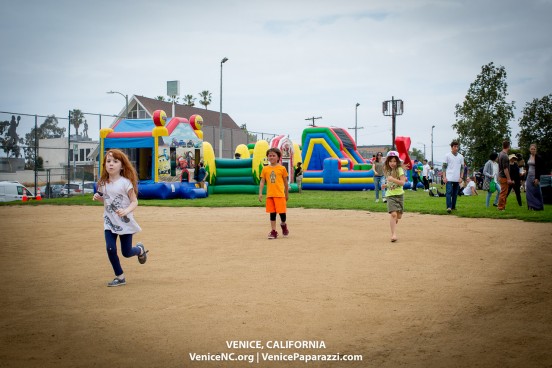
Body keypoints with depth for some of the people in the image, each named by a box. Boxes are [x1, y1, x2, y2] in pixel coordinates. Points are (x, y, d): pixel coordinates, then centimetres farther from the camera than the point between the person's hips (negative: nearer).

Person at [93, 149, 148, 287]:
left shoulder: (125, 182, -14)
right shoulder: (103, 183, 2)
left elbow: (134, 202, -12)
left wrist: (126, 211, -31)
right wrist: (98, 197, -4)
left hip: (125, 222, -4)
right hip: (109, 222, 4)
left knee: (126, 252, 3)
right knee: (110, 249, -7)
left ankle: (140, 249, 39)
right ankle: (119, 277, 11)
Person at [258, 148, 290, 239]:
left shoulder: (282, 168, 1)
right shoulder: (265, 169, 5)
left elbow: (285, 182, 9)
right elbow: (262, 182, 6)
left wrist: (287, 194, 13)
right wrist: (260, 193, -3)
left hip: (280, 194, -2)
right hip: (270, 195, 2)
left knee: (282, 212, -3)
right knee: (272, 213, 7)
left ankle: (283, 225, 28)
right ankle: (273, 231, 13)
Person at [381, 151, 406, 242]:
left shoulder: (399, 169, -7)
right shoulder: (387, 170, 8)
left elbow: (402, 182, -17)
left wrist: (393, 179, -28)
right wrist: (386, 185, 4)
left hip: (399, 194, -1)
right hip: (390, 195, 1)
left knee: (399, 216, 6)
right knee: (393, 214, -17)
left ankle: (393, 223, 40)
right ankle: (393, 234, -18)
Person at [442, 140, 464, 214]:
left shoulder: (461, 157, 10)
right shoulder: (447, 155, 1)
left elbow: (462, 168, 12)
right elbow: (444, 167, 0)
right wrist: (444, 177, -7)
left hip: (457, 179, 4)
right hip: (449, 178, -3)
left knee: (455, 193, 8)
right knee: (449, 192, -11)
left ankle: (453, 206, 17)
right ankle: (449, 207, -14)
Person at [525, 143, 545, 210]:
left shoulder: (538, 157, -9)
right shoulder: (528, 157, 10)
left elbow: (540, 169, -12)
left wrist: (537, 178, -17)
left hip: (535, 177, -6)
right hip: (529, 176, 6)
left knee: (536, 192, -1)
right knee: (529, 192, 5)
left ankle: (538, 207, 8)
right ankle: (531, 206, 11)